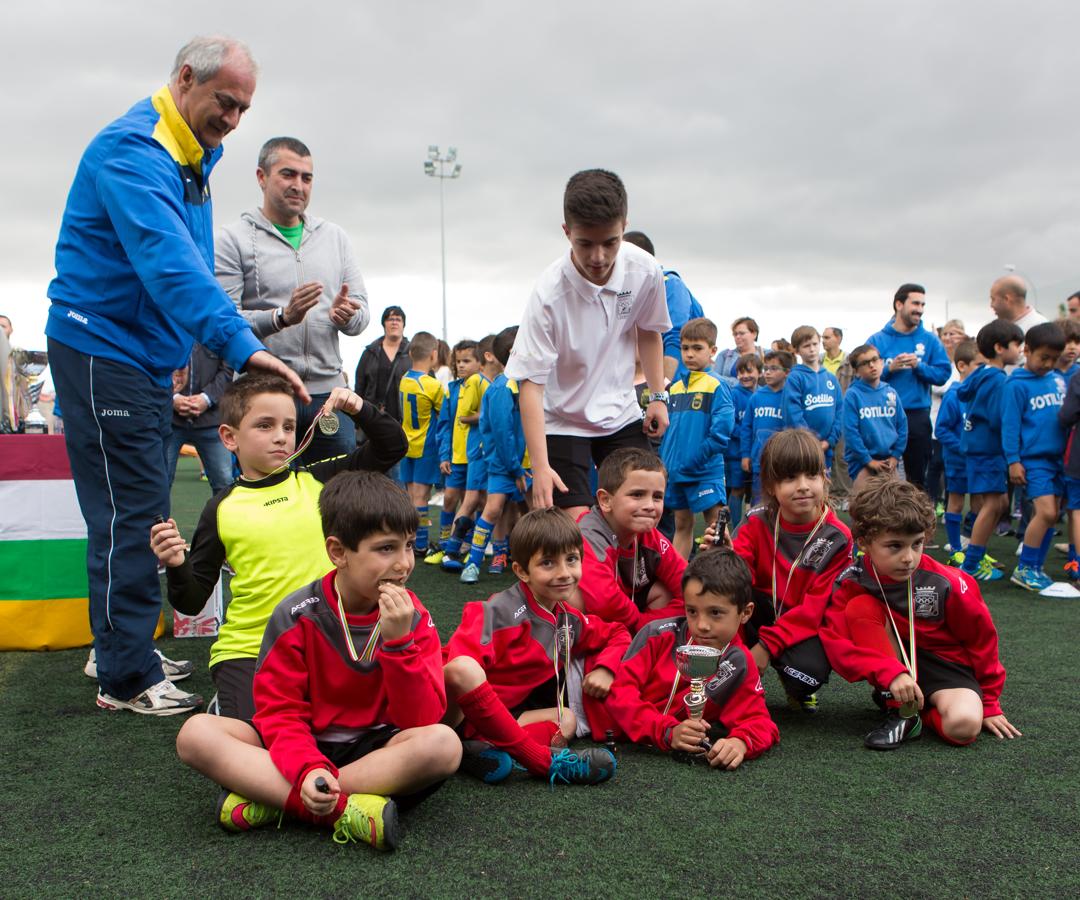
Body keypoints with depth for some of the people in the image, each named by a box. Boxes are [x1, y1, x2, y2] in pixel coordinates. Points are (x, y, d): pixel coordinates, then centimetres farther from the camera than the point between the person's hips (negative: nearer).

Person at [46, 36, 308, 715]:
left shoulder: (193, 158, 13)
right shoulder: (131, 150, -19)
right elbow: (170, 265, -33)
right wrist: (241, 345, -41)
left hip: (147, 354, 10)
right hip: (102, 349, -10)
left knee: (139, 510, 15)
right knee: (131, 513, -7)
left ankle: (122, 647, 27)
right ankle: (128, 678, 2)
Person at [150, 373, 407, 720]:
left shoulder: (316, 481, 4)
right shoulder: (222, 509, 0)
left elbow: (392, 448, 9)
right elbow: (193, 602, 3)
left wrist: (361, 411, -7)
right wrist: (176, 566, -17)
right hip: (248, 650, -2)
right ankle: (228, 701, 10)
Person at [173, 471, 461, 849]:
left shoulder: (413, 618, -5)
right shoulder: (297, 616, -7)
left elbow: (422, 721, -12)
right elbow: (280, 711, -9)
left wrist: (399, 642, -26)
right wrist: (307, 769, -29)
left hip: (378, 750, 0)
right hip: (308, 745, 0)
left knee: (444, 743, -33)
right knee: (197, 733, -23)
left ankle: (270, 797, -26)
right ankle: (344, 811, -32)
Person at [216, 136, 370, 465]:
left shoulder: (335, 237, 15)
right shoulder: (233, 239, 0)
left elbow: (362, 310, 13)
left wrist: (347, 315, -11)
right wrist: (282, 317, -24)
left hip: (328, 391, 4)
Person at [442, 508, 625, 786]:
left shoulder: (570, 619, 6)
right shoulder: (500, 612, -18)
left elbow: (618, 635, 23)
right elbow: (457, 668, -30)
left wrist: (604, 668, -1)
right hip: (465, 710, -7)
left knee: (567, 721, -6)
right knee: (463, 670, -37)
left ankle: (478, 748, -25)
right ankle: (540, 759, -30)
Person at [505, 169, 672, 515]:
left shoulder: (644, 270, -13)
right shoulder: (549, 293, -27)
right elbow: (530, 382, -26)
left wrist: (658, 396, 5)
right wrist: (540, 467, -32)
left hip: (622, 414, 4)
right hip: (562, 422, -4)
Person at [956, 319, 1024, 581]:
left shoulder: (981, 375, 11)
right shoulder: (997, 380, -17)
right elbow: (999, 420, -23)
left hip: (978, 445, 10)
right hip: (986, 449, -10)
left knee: (1000, 502, 16)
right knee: (992, 504, -7)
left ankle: (974, 556, 24)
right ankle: (971, 566, -2)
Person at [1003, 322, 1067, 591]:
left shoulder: (1058, 380, 9)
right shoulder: (1017, 384, -9)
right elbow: (1010, 424, -9)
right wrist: (1013, 460, -12)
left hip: (1058, 457, 6)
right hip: (1033, 458, -6)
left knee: (1050, 514, 7)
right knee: (1046, 512, -14)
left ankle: (1035, 568, 19)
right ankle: (1023, 569, -1)